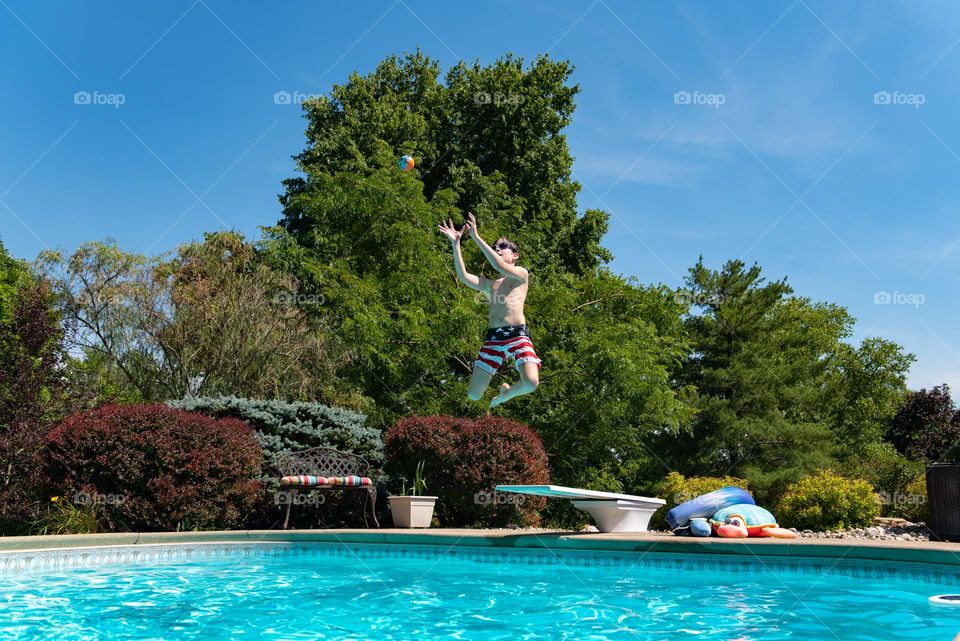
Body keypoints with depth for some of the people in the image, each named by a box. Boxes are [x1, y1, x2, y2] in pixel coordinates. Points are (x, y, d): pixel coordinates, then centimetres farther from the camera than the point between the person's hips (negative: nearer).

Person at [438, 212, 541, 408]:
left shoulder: (521, 274, 12)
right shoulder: (488, 284, 23)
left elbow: (501, 267, -8)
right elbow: (463, 276, 6)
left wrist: (477, 237, -10)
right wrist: (455, 244, -2)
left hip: (518, 335, -4)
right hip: (493, 338, 4)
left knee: (531, 383, -27)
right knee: (473, 394, -5)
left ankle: (507, 392, 8)